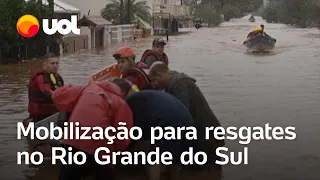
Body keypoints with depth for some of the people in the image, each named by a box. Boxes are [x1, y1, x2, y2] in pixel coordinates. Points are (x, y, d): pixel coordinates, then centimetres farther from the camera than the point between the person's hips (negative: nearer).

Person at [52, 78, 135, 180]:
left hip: (72, 145, 3)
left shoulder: (88, 88, 16)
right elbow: (122, 140, -2)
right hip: (99, 151, -3)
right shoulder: (121, 104, 4)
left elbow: (58, 95, 23)